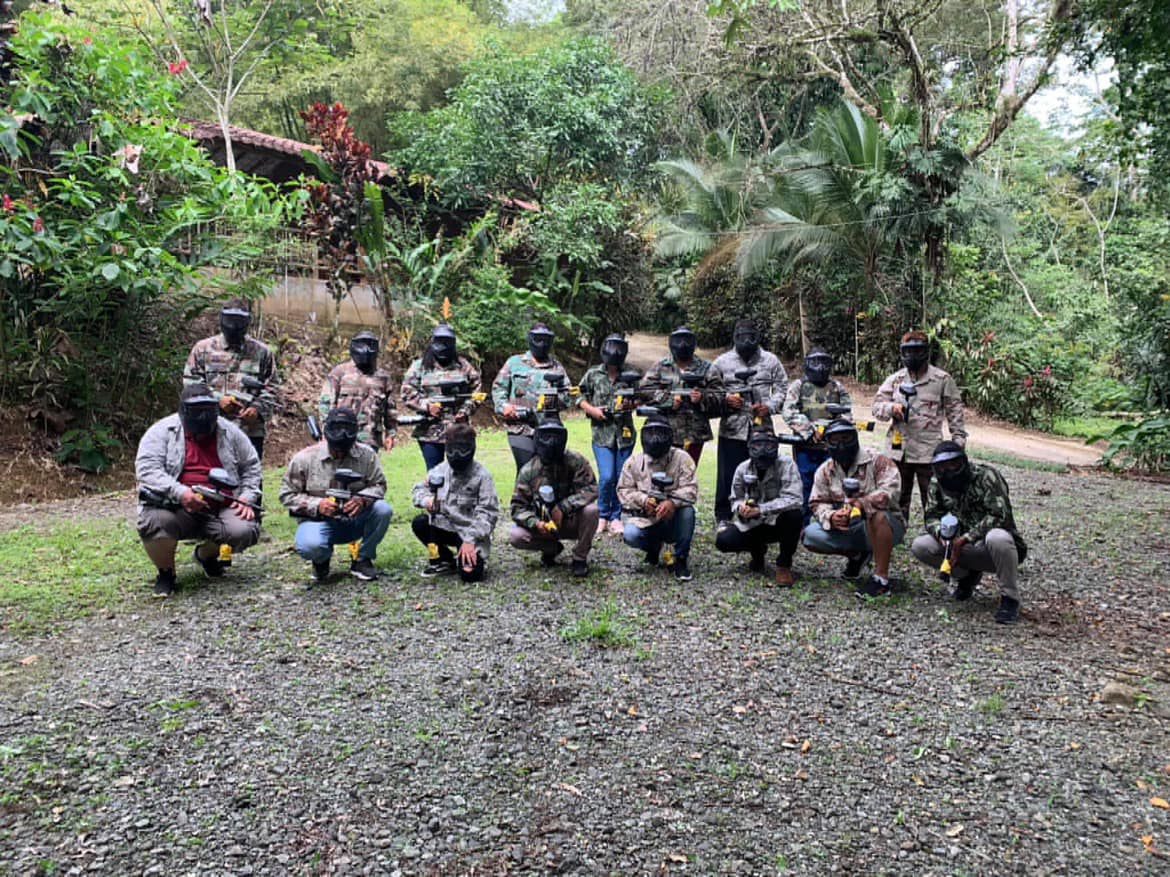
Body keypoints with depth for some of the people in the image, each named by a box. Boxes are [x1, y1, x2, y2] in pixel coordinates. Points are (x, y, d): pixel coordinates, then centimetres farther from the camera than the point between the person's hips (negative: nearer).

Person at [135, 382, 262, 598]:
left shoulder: (229, 432, 8)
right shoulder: (162, 431, -2)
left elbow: (251, 465, 17)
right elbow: (146, 468, -14)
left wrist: (247, 498, 2)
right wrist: (180, 493, -27)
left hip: (220, 509, 3)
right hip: (175, 509, -3)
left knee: (244, 531, -24)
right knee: (153, 523, -34)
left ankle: (207, 555, 15)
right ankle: (165, 572, 1)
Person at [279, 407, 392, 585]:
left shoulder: (367, 455, -6)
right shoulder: (304, 458, -10)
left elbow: (378, 485, -2)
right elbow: (287, 494, -5)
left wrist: (362, 499, -26)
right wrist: (317, 505, -23)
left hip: (354, 520, 2)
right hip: (319, 520, -2)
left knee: (383, 509, -26)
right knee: (310, 546, -35)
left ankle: (362, 560, -3)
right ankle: (322, 561, 7)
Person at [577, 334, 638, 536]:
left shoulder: (630, 376, 4)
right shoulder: (593, 375, 2)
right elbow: (581, 398, 8)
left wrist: (631, 405, -11)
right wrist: (592, 410, -10)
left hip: (625, 433, 2)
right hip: (602, 434, -2)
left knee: (621, 478, 6)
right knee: (606, 477, -11)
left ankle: (615, 517, 20)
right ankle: (602, 516, 9)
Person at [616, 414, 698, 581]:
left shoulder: (682, 458, -5)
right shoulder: (634, 461, 1)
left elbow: (690, 489, -15)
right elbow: (624, 490, -2)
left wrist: (672, 502, -35)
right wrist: (643, 500, -22)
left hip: (672, 520, -1)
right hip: (645, 520, 1)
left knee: (687, 510, -33)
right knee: (630, 535, -30)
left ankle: (681, 559, -13)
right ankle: (654, 547, 10)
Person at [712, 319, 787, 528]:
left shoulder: (770, 361, 8)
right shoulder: (722, 362, 5)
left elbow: (782, 388, 9)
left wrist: (770, 406, -7)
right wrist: (725, 400, -12)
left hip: (762, 427, 1)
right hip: (731, 429, -1)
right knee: (728, 475, 2)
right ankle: (723, 517, 14)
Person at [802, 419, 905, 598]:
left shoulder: (877, 461, -11)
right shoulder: (825, 471, 4)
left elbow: (890, 491, -26)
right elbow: (818, 503, 0)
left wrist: (859, 505, -40)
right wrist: (831, 517, -24)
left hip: (887, 527, -5)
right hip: (847, 531, 5)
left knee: (877, 514, -40)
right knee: (810, 535, -17)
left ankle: (881, 578, -28)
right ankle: (856, 555, 10)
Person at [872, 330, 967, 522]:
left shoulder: (942, 379, -1)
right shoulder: (894, 379, 8)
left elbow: (954, 411, 2)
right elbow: (877, 406, 5)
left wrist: (958, 440, -4)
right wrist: (891, 408, -16)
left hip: (928, 451, -3)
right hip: (898, 449, 3)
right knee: (897, 499, 13)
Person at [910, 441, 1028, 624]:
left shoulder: (986, 477, -16)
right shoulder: (936, 484, 2)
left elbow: (999, 515, -23)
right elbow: (932, 516, 1)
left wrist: (966, 538, -28)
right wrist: (941, 533, -23)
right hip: (964, 548, 5)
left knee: (997, 538, -41)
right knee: (919, 546, -15)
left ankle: (1010, 599, -19)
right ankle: (968, 575, 8)